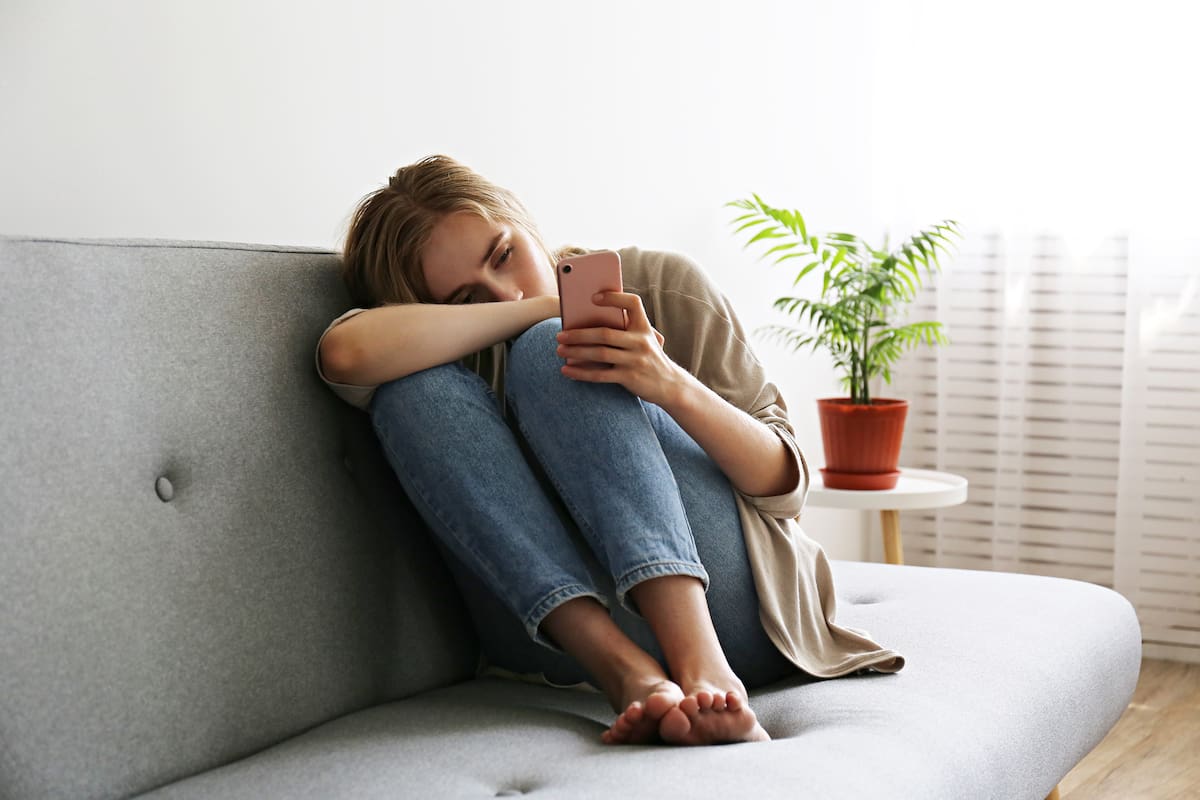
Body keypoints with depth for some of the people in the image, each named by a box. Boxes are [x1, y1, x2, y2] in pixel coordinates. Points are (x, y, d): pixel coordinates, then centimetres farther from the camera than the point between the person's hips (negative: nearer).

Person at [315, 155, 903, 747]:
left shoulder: (663, 287, 5)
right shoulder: (459, 345, 9)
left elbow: (785, 483, -1)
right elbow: (347, 353, -18)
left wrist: (674, 388, -19)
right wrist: (538, 309, -14)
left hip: (717, 601, -2)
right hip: (564, 627, 2)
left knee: (546, 354, -19)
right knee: (415, 388, -15)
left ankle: (703, 666, -37)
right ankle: (627, 673, -30)